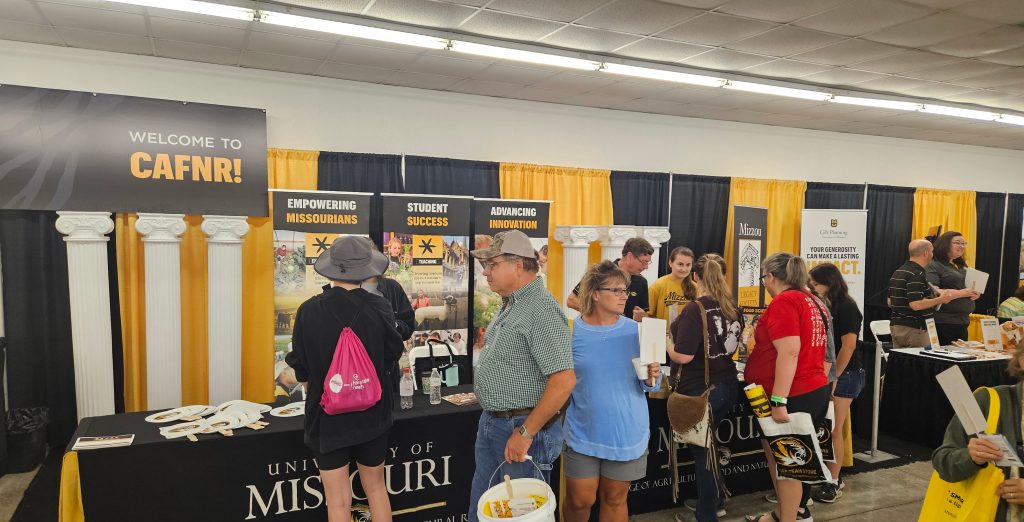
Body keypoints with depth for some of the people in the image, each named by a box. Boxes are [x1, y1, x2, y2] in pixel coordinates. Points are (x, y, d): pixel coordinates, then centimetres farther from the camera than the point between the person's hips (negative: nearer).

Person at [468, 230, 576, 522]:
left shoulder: (541, 309, -21)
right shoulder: (510, 305, 10)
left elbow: (564, 381, -27)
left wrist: (525, 433, -23)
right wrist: (491, 418, 16)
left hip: (522, 428, -9)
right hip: (492, 422, 9)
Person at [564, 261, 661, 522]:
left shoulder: (635, 331, -4)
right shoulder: (572, 331, -7)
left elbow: (645, 385, 0)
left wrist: (651, 378, -20)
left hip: (627, 432, 1)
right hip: (583, 432, -1)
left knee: (615, 499, 14)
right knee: (579, 500, 8)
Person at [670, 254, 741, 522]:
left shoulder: (695, 309, -20)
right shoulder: (733, 307, 3)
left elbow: (682, 356, -24)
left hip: (700, 390, -7)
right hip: (727, 385, 7)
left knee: (701, 450, 7)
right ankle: (713, 500, 37)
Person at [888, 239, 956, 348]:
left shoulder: (897, 273, 12)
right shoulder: (916, 275, -17)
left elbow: (890, 302, 17)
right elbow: (916, 305, -25)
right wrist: (940, 300, -12)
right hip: (914, 328, -9)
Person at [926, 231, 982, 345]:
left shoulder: (961, 266, 19)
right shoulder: (934, 266, -7)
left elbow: (970, 286, 31)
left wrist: (976, 293, 8)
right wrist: (960, 293, -20)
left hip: (963, 321, 9)